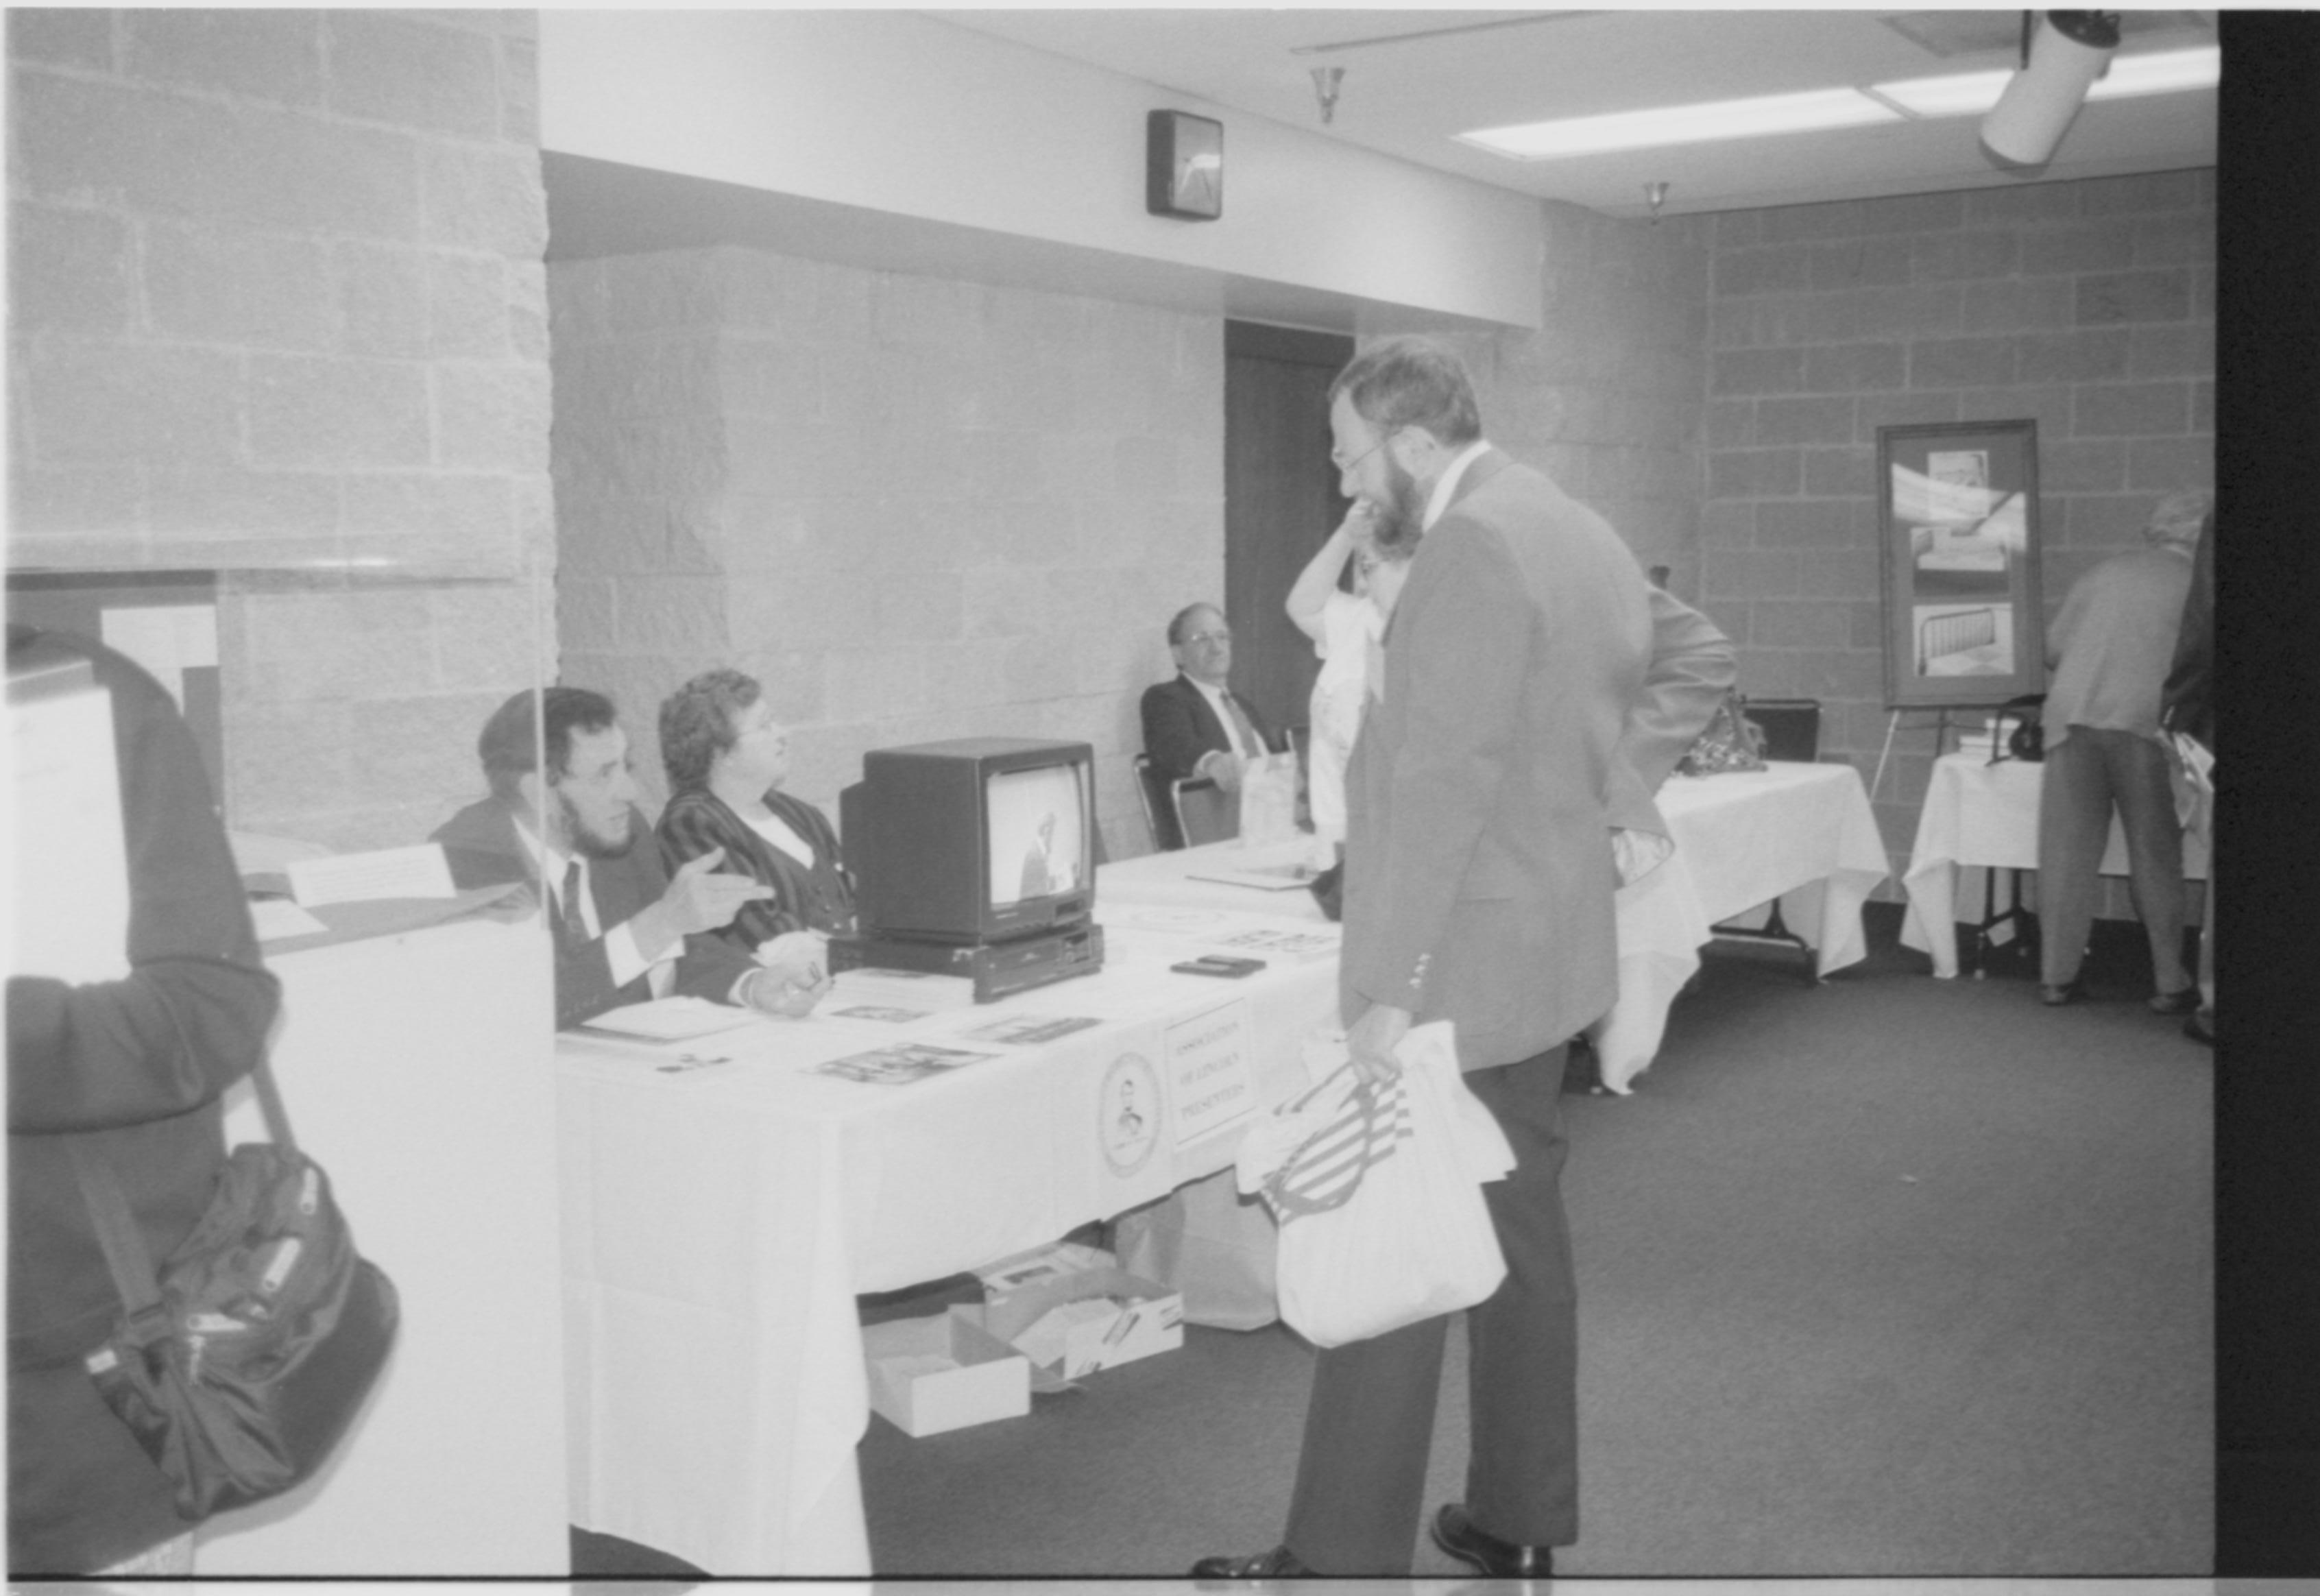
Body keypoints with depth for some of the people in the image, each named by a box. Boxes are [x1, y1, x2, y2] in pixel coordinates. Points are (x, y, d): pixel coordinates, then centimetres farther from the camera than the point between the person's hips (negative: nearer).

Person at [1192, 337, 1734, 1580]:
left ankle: (1347, 1557, 8)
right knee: (1518, 1223, 17)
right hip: (1546, 952, 10)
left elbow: (1443, 785, -23)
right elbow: (1696, 659, 24)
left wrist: (1389, 990, -22)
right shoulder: (1576, 531, 13)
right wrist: (1611, 789, 14)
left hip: (1461, 966, -10)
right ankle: (1521, 1524, 29)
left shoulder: (1471, 551, -18)